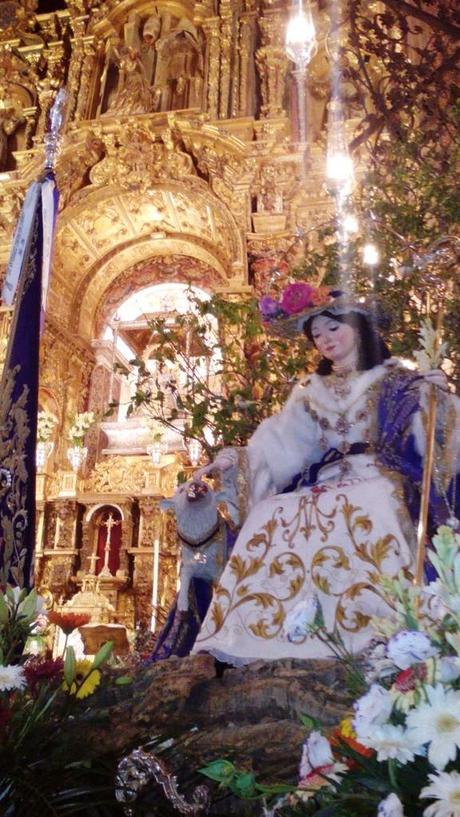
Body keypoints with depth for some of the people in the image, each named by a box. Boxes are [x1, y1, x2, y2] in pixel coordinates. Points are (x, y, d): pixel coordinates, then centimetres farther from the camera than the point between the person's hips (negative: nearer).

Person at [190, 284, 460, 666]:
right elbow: (278, 442, 13)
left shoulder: (395, 380, 13)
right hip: (326, 486, 4)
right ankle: (293, 637, -31)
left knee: (368, 507, -39)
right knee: (272, 515, -26)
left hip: (378, 480, -3)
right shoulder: (311, 392, 22)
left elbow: (428, 428, 3)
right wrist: (231, 459, 1)